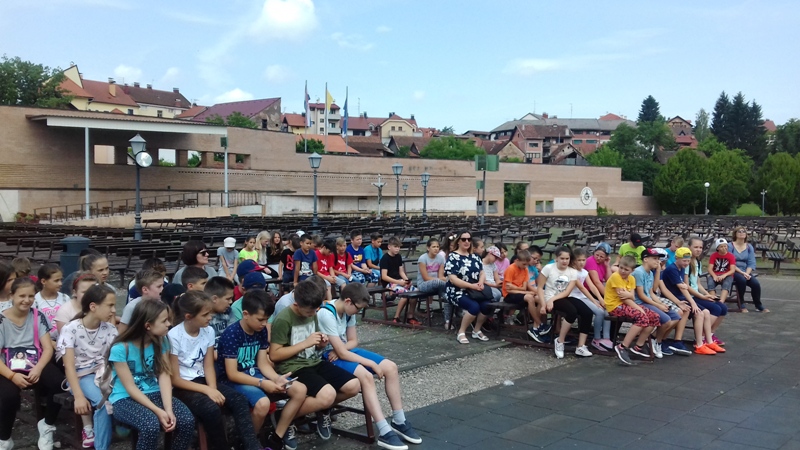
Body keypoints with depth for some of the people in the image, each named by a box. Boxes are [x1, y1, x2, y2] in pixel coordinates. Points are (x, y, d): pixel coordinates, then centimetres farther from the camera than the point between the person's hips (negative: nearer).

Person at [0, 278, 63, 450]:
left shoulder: (38, 317, 5)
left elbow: (48, 348, 0)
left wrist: (38, 369, -20)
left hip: (36, 366, 2)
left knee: (60, 383, -30)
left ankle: (47, 425, 0)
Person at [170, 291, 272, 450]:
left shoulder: (208, 331, -3)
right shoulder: (174, 337, -18)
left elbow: (208, 366, 2)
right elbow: (175, 379, -14)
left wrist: (213, 389, -18)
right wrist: (207, 390, -21)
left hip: (202, 380, 5)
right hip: (181, 387, -5)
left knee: (239, 400, -18)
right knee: (211, 408, -31)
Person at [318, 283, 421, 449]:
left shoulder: (347, 310, 0)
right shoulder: (326, 314, -26)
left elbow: (353, 341, 9)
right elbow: (342, 353, -26)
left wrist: (340, 349, -14)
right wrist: (372, 364, -21)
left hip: (346, 351, 9)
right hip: (328, 358, -8)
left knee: (391, 367, -5)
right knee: (366, 376, -33)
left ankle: (399, 421, 4)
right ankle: (384, 432, -29)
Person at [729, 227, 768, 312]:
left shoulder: (749, 247, 11)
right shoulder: (730, 246, -3)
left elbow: (751, 263, 4)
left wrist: (747, 273, -14)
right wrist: (742, 273, -18)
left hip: (746, 271, 4)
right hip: (733, 272, -4)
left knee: (756, 283, -21)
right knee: (742, 279, -33)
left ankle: (758, 305, 0)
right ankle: (741, 304, -15)